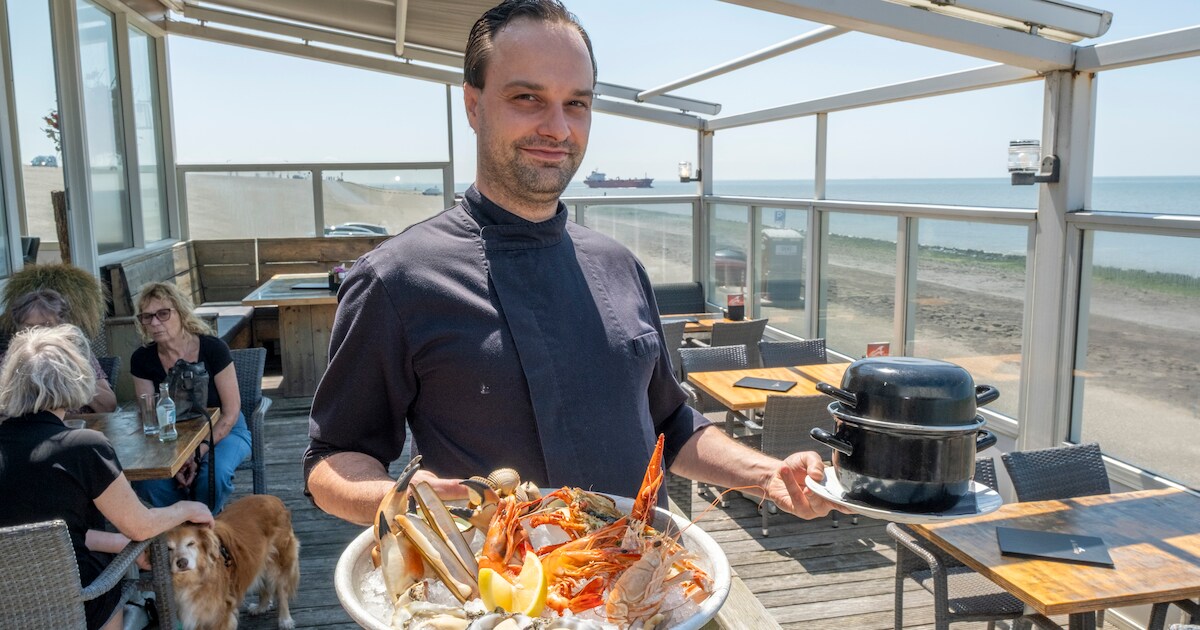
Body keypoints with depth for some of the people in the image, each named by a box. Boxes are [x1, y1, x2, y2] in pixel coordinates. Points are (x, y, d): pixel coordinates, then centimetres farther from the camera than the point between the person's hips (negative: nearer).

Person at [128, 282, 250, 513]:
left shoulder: (213, 349, -17)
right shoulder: (142, 360, -8)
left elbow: (231, 411, -14)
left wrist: (198, 452, -23)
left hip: (223, 431, -3)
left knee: (214, 472, -34)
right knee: (147, 480, -27)